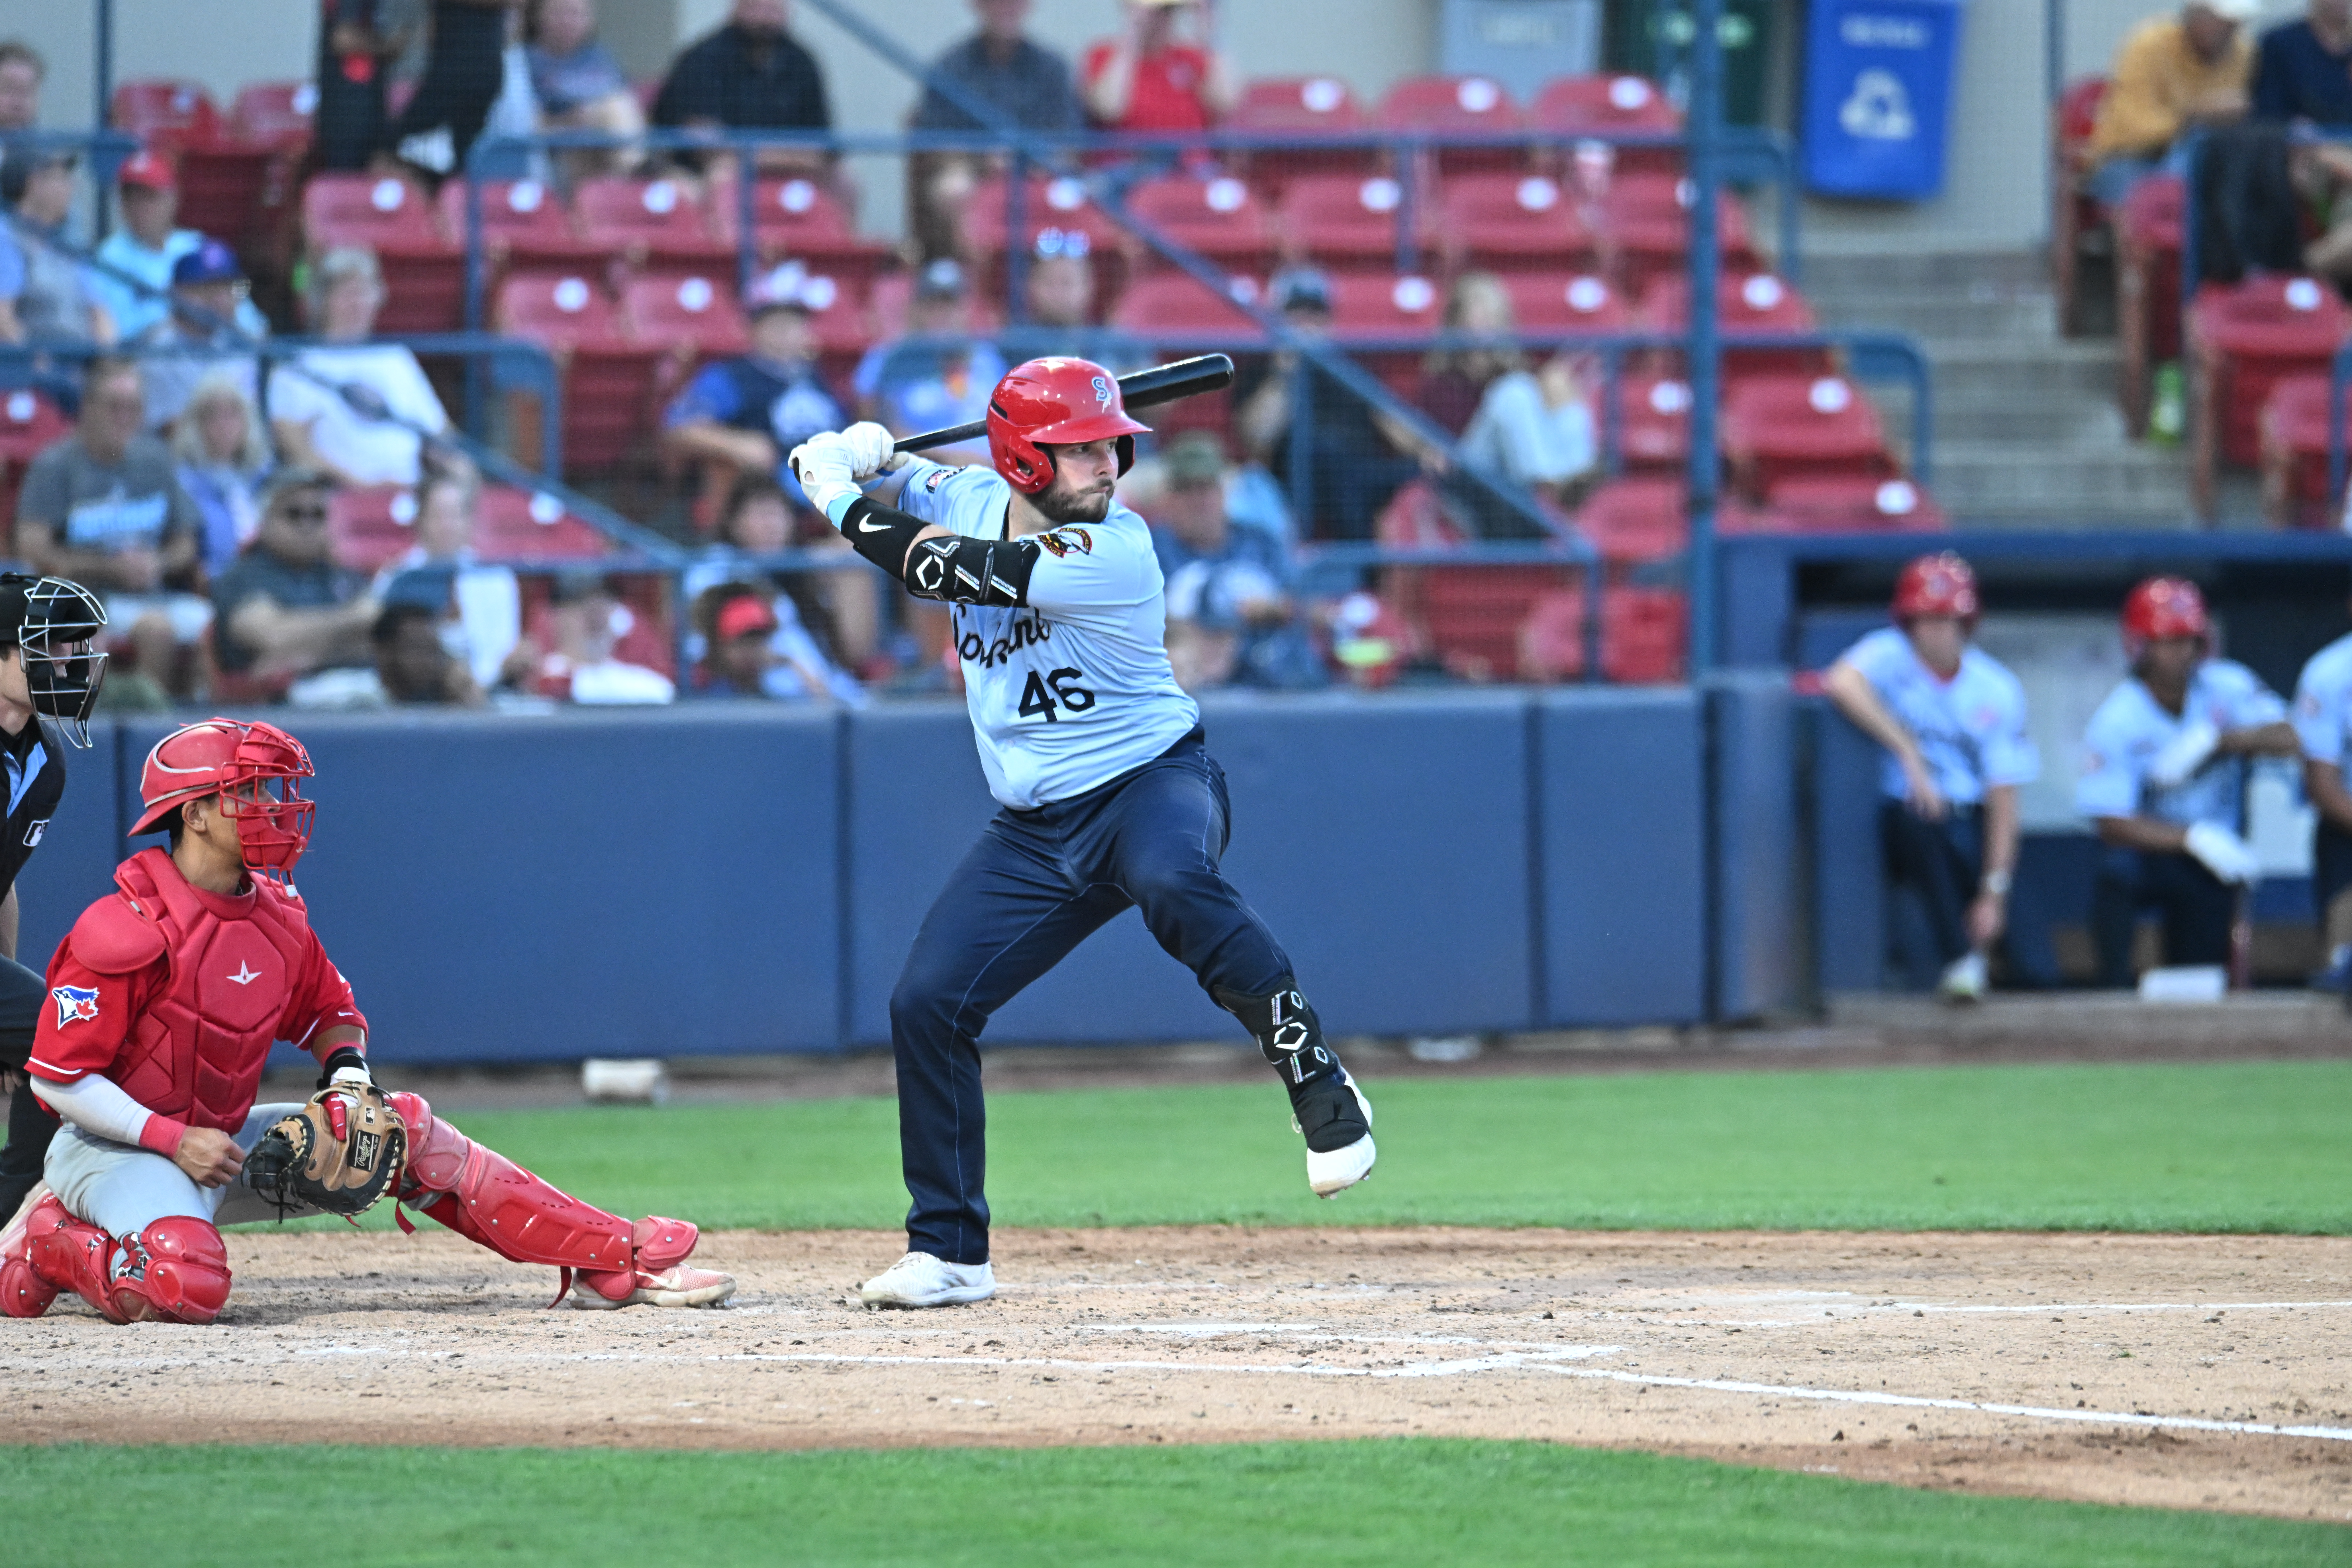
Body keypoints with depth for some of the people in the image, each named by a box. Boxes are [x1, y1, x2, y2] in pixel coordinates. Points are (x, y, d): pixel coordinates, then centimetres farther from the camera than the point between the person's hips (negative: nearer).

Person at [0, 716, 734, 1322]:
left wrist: (347, 1069, -3)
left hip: (225, 1140, 8)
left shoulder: (279, 917, 3)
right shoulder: (126, 929, -21)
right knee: (187, 1285, -37)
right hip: (116, 1149, -8)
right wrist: (174, 1140, -23)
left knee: (405, 1131, 0)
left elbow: (331, 1013, 20)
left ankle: (611, 1260, 0)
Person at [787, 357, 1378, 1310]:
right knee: (927, 1002, -3)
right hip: (1035, 828, 7)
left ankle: (1318, 1083, -28)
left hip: (1152, 779, -7)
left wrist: (840, 497, -13)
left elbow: (930, 566, -25)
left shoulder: (1110, 553, -22)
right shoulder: (970, 503, 0)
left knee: (1171, 880, -40)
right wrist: (856, 455, -8)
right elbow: (851, 468, 16)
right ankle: (947, 1254, 9)